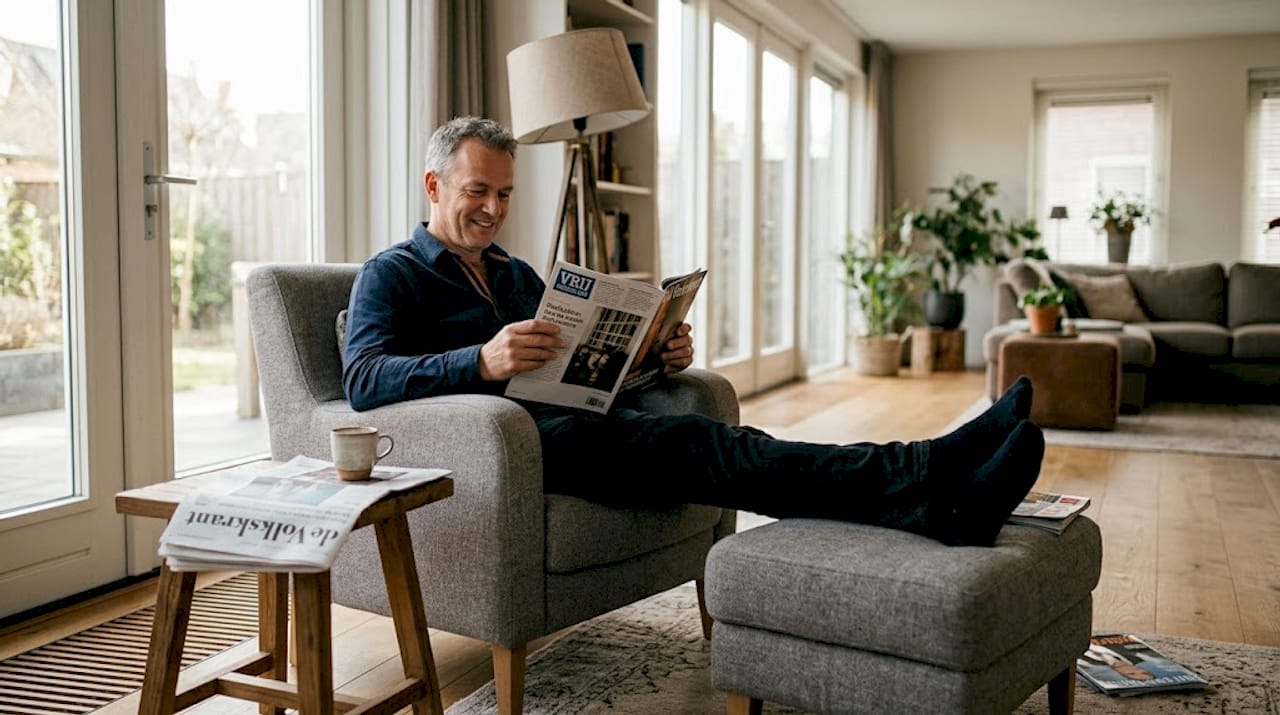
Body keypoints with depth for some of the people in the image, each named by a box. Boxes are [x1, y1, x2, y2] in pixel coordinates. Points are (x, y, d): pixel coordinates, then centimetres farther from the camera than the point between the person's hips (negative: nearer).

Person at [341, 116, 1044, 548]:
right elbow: (363, 380, -12)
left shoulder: (516, 274, 28)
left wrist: (661, 355, 4)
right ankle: (925, 481, -43)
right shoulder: (391, 275, 6)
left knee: (694, 436, -22)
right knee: (686, 443, -29)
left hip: (570, 421, 7)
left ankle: (930, 483, -39)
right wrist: (482, 361, -30)